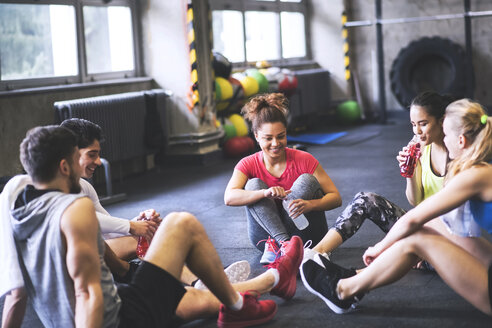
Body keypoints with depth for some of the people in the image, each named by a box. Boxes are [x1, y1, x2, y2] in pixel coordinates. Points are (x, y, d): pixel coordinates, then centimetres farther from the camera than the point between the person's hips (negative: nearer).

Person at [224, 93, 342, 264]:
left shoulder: (304, 160, -7)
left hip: (303, 233, -1)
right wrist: (265, 192, -39)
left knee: (306, 180, -21)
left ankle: (276, 246, -32)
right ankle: (284, 243, -37)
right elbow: (229, 198, -22)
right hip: (267, 234, 1)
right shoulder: (248, 165, -4)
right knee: (253, 185, -18)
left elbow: (336, 198, -10)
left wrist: (310, 204, -32)